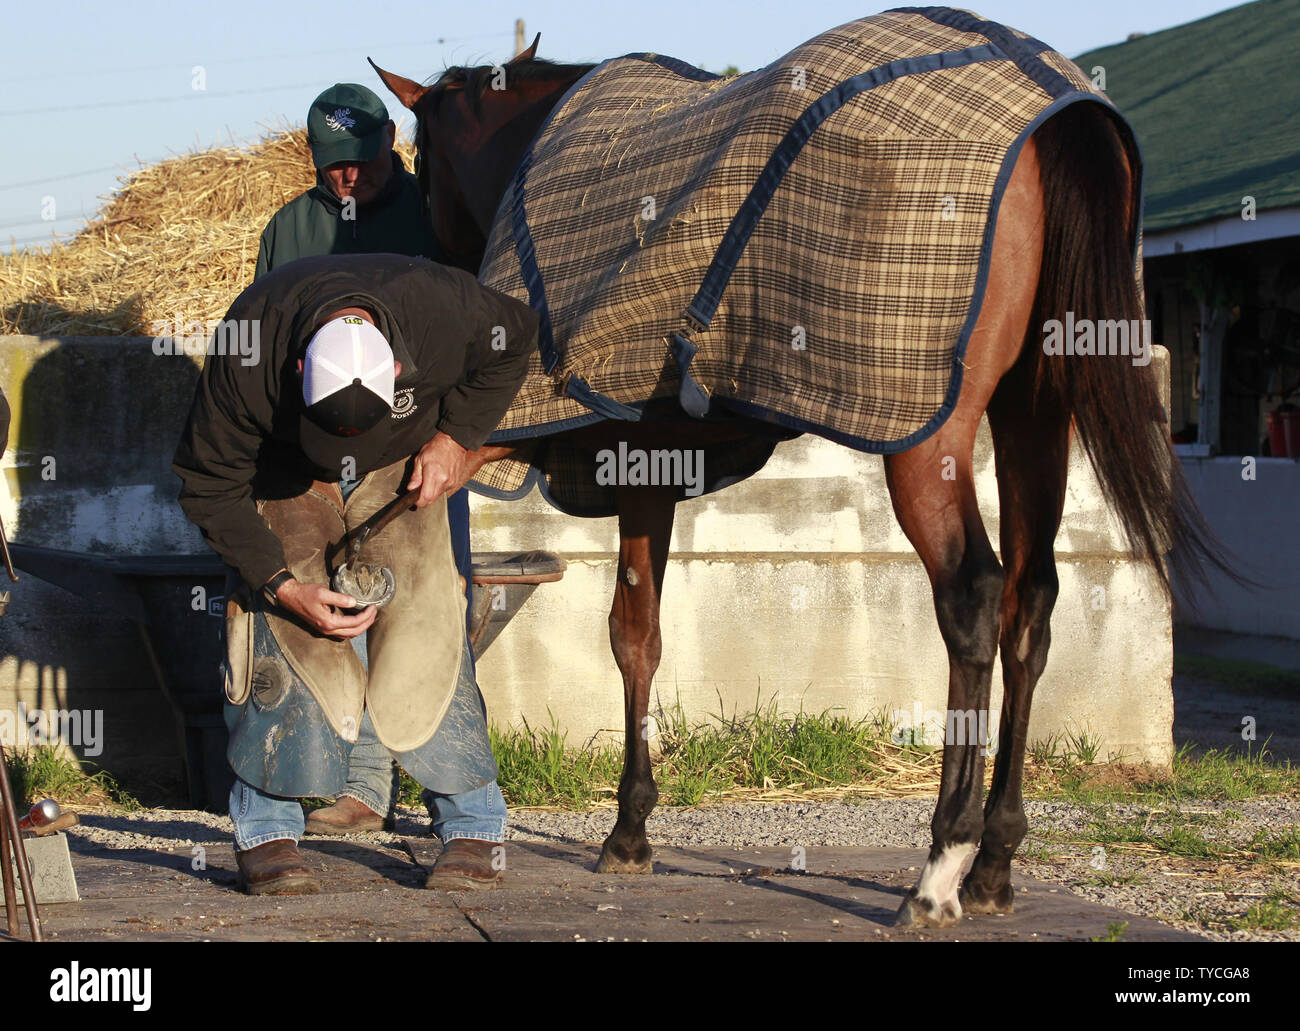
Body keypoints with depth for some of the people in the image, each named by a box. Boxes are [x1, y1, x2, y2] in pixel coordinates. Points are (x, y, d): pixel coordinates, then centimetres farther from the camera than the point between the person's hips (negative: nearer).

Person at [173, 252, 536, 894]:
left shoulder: (442, 307, -34)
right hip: (284, 474, -1)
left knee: (422, 621, -14)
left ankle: (473, 827, -6)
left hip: (399, 469, 1)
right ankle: (265, 834, -5)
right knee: (280, 632, -16)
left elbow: (514, 340, -7)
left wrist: (457, 436, -15)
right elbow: (209, 486, -21)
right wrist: (285, 586, -28)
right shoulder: (247, 351, -35)